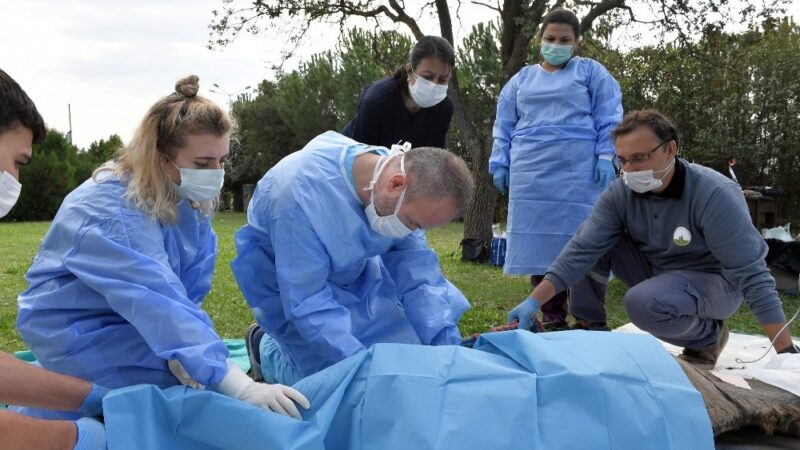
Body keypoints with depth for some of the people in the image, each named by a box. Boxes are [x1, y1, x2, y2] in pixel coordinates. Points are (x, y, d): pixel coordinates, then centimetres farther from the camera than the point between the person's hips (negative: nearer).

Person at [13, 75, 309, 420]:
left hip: (136, 324, 7)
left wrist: (183, 351, -28)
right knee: (207, 377, -19)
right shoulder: (110, 209, -29)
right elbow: (161, 304, -40)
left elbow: (186, 294, -8)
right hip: (77, 331, -7)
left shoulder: (191, 200, -5)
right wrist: (240, 386, -47)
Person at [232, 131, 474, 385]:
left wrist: (450, 349, -21)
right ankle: (269, 350, 15)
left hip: (353, 275, 6)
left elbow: (417, 273, -14)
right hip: (295, 286, -6)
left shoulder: (394, 171, -21)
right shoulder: (300, 194, -39)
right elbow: (307, 302, -33)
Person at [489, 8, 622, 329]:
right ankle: (552, 316, 8)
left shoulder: (591, 72, 10)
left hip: (578, 172, -3)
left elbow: (609, 119, 2)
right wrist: (500, 164, 7)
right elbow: (504, 126, 17)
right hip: (531, 173, 3)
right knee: (539, 241, 1)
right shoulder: (521, 79, 20)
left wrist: (606, 157, -9)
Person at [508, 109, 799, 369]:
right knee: (589, 243, -14)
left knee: (643, 303, -34)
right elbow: (582, 248, -20)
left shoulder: (714, 195, -28)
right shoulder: (620, 193, -14)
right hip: (654, 272, 5)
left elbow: (750, 273, -27)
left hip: (712, 281, -5)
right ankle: (590, 328, 1)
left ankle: (709, 335, -4)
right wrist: (534, 302, -31)